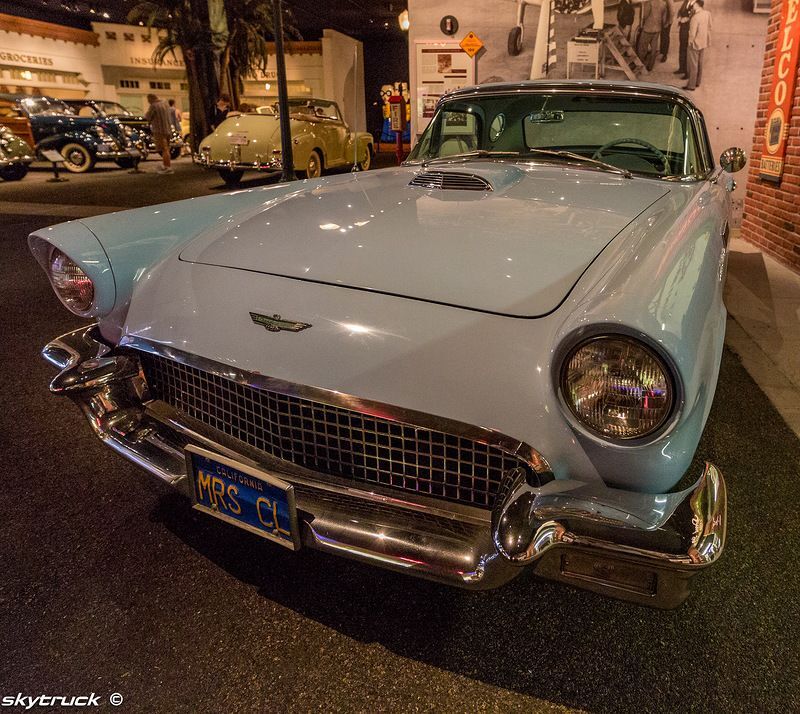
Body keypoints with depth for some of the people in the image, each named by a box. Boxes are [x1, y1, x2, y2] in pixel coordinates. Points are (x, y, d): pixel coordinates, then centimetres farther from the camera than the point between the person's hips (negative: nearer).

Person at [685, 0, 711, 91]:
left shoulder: (695, 18, -28)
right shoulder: (708, 14, -4)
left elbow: (692, 34, -23)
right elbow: (709, 28, 5)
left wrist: (690, 42, -9)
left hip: (695, 44, -7)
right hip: (704, 43, 7)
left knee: (692, 65, 5)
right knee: (699, 63, 20)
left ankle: (691, 85, 13)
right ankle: (697, 82, 32)